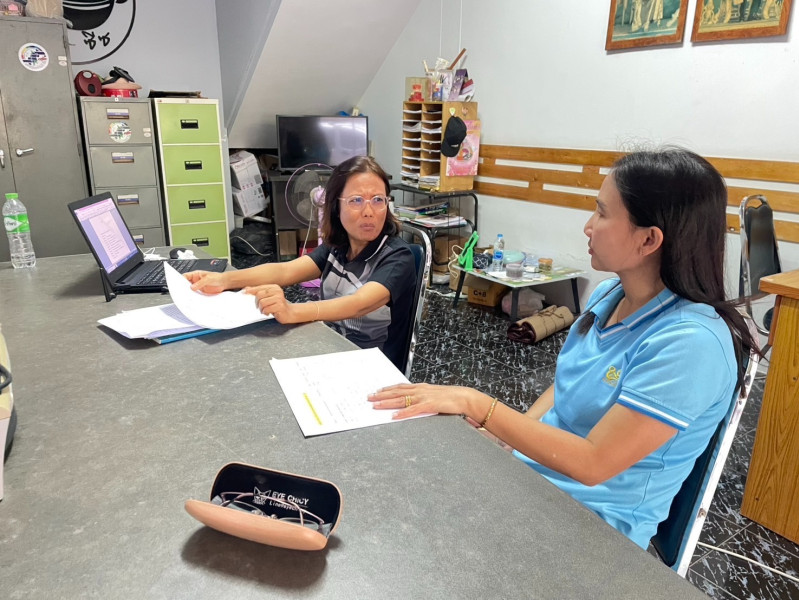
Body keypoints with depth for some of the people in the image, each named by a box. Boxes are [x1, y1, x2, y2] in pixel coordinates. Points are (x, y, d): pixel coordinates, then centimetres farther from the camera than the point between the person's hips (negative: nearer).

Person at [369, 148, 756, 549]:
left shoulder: (690, 343, -25)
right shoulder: (608, 295, 0)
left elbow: (591, 463, -25)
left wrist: (475, 404, -26)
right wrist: (503, 440, -5)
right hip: (527, 466, 7)